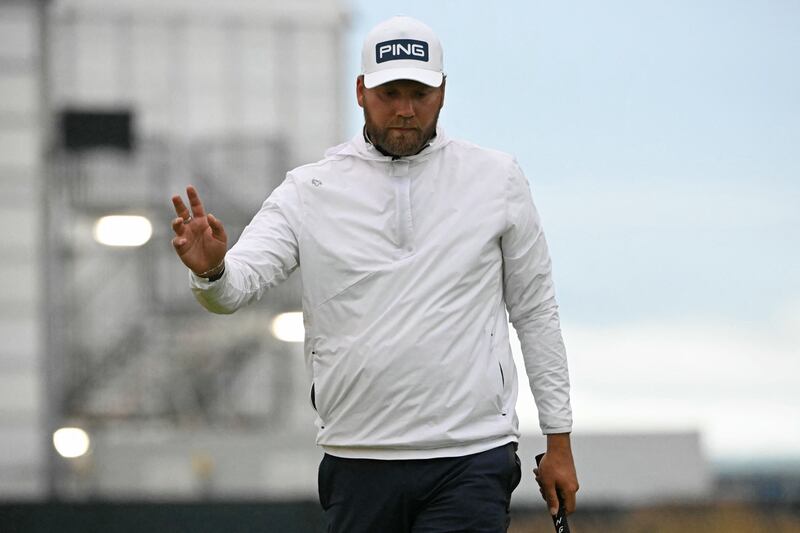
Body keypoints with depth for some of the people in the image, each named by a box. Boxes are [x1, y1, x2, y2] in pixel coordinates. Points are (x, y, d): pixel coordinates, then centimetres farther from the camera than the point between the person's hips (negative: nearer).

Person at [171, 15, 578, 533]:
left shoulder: (496, 178, 5)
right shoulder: (310, 191, 3)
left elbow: (536, 311, 10)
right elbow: (239, 283, -8)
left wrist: (559, 440, 8)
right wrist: (211, 270, -33)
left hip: (471, 462, -1)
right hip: (358, 464, 1)